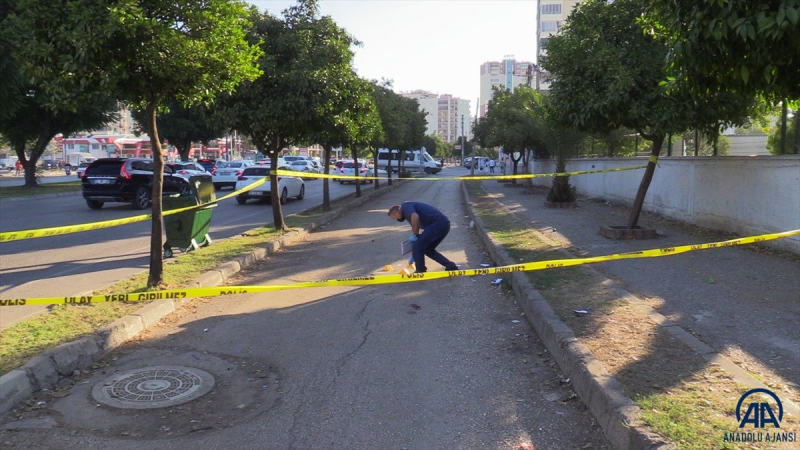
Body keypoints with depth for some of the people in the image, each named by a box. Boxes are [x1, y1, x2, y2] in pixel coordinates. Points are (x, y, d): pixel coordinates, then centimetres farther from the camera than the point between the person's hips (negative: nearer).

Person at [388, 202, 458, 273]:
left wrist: (415, 234, -7)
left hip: (437, 223, -10)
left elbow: (415, 217, -22)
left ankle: (420, 272, 8)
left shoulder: (405, 206, 2)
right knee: (428, 249, 21)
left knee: (417, 246, -2)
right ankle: (450, 266, 19)